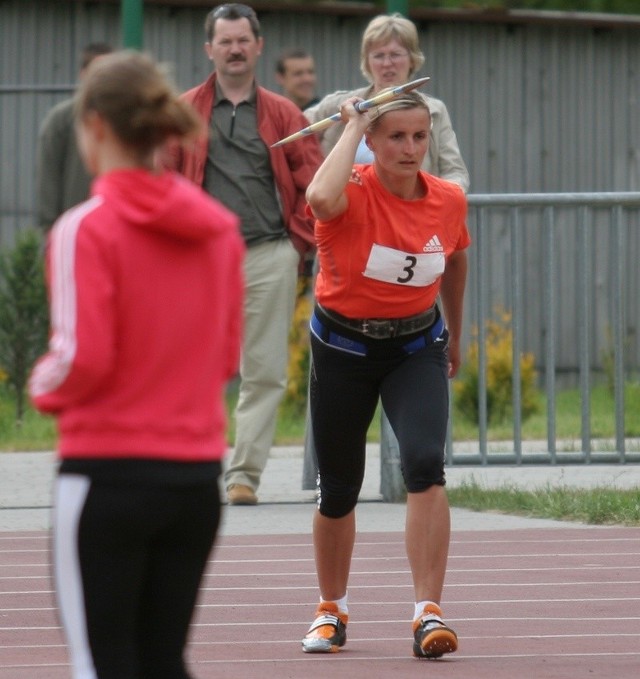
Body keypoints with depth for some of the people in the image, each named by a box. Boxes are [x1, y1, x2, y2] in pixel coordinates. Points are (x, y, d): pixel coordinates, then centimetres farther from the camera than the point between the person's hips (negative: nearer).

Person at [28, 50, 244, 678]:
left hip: (109, 469, -6)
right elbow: (226, 354, 11)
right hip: (197, 474, 6)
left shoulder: (86, 229, -13)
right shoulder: (219, 229, 5)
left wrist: (44, 386, 3)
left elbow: (83, 360, -17)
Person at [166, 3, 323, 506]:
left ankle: (245, 473, 1)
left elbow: (314, 183, 10)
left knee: (265, 373, -3)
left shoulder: (282, 115, 9)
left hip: (270, 260, 1)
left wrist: (299, 243, 4)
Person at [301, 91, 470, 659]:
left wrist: (454, 336, 25)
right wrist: (351, 127, -32)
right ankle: (332, 610, 35)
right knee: (339, 489, 10)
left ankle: (428, 613, -21)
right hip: (344, 347, -1)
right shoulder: (354, 192, -19)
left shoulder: (449, 201, -7)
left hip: (417, 347, 2)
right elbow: (321, 199, -46)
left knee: (425, 465, -23)